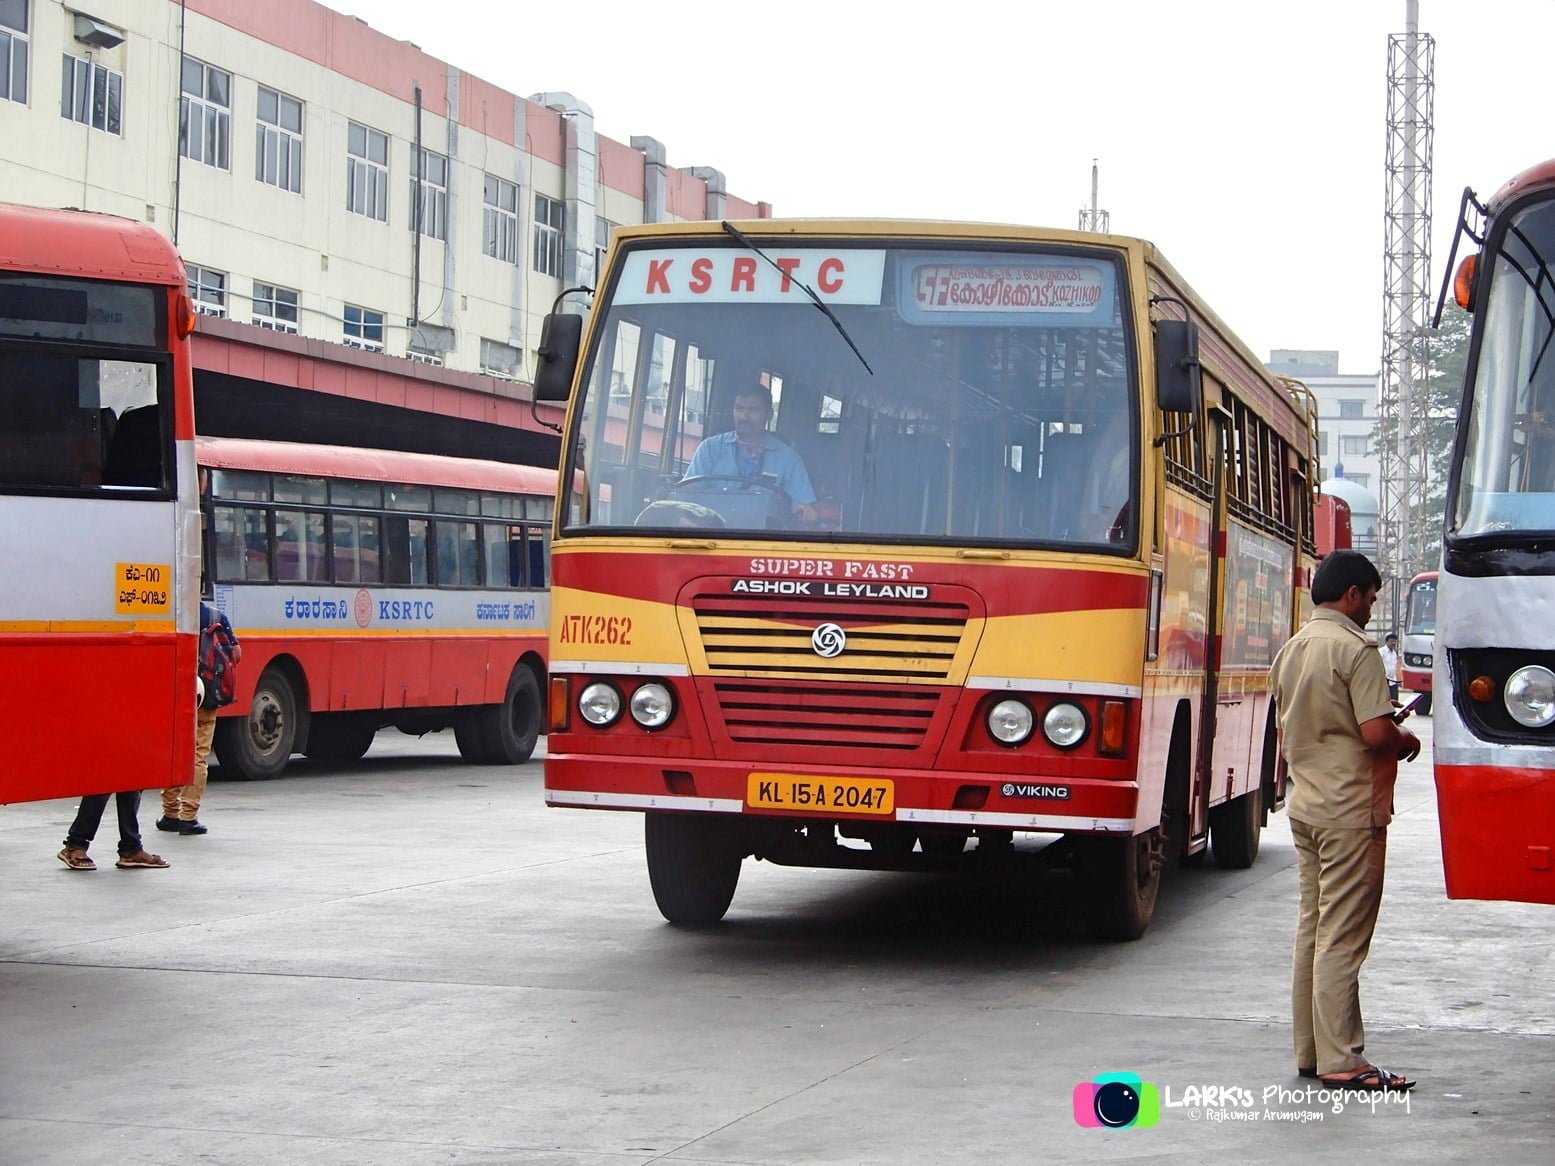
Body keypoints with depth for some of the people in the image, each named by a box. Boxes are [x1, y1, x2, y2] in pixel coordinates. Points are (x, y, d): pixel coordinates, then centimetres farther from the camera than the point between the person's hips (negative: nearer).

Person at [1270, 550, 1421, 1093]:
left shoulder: (1291, 650, 12)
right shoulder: (1355, 650, -14)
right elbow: (1376, 733, -21)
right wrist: (1406, 743, 1)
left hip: (1305, 803, 8)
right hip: (1351, 809, -8)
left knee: (1312, 927, 12)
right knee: (1342, 936, -6)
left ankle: (1310, 1051, 16)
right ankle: (1340, 1060, -5)